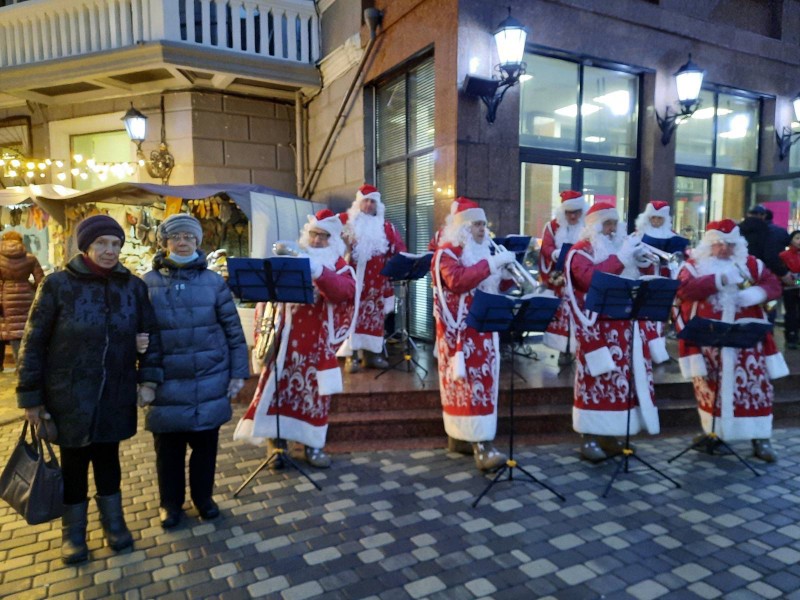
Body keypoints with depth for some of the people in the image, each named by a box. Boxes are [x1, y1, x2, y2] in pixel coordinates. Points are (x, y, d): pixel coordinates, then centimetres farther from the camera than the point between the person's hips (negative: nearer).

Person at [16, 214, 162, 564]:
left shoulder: (133, 286, -2)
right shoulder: (58, 285, -10)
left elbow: (150, 334, 6)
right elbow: (34, 343, -6)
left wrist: (148, 377, -2)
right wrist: (30, 397, -5)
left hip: (116, 394, 2)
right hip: (70, 395, -2)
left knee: (108, 458, 17)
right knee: (74, 462, 12)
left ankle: (114, 522, 35)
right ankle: (73, 533, 32)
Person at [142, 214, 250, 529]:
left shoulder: (213, 281, -1)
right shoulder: (148, 283, 0)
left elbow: (233, 330, 1)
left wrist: (238, 372, -1)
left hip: (210, 380, 0)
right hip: (167, 382, 0)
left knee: (205, 444, 13)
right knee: (168, 447, 12)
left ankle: (203, 497, 34)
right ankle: (171, 502, 33)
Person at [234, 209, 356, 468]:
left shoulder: (338, 263, 3)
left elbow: (347, 290, -19)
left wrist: (318, 272, -30)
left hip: (318, 338, -1)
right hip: (286, 335, 2)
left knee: (314, 388, 4)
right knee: (278, 383, 1)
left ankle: (313, 444, 17)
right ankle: (275, 441, 14)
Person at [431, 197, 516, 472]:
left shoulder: (480, 250, 18)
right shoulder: (447, 251, -8)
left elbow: (492, 286, 20)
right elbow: (457, 280, -27)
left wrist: (508, 273, 0)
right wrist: (491, 263, -25)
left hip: (482, 328, 9)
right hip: (460, 330, -9)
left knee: (481, 381, 9)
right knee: (470, 383, -12)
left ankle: (459, 436, 19)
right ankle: (481, 446, -12)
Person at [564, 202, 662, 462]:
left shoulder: (621, 245, 19)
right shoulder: (580, 251, -2)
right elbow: (591, 280, -21)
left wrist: (643, 261, -1)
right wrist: (621, 258, -19)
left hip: (627, 327, 7)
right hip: (598, 329, -7)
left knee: (621, 379, 7)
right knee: (597, 380, -8)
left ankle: (609, 435, 17)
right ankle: (589, 437, 0)